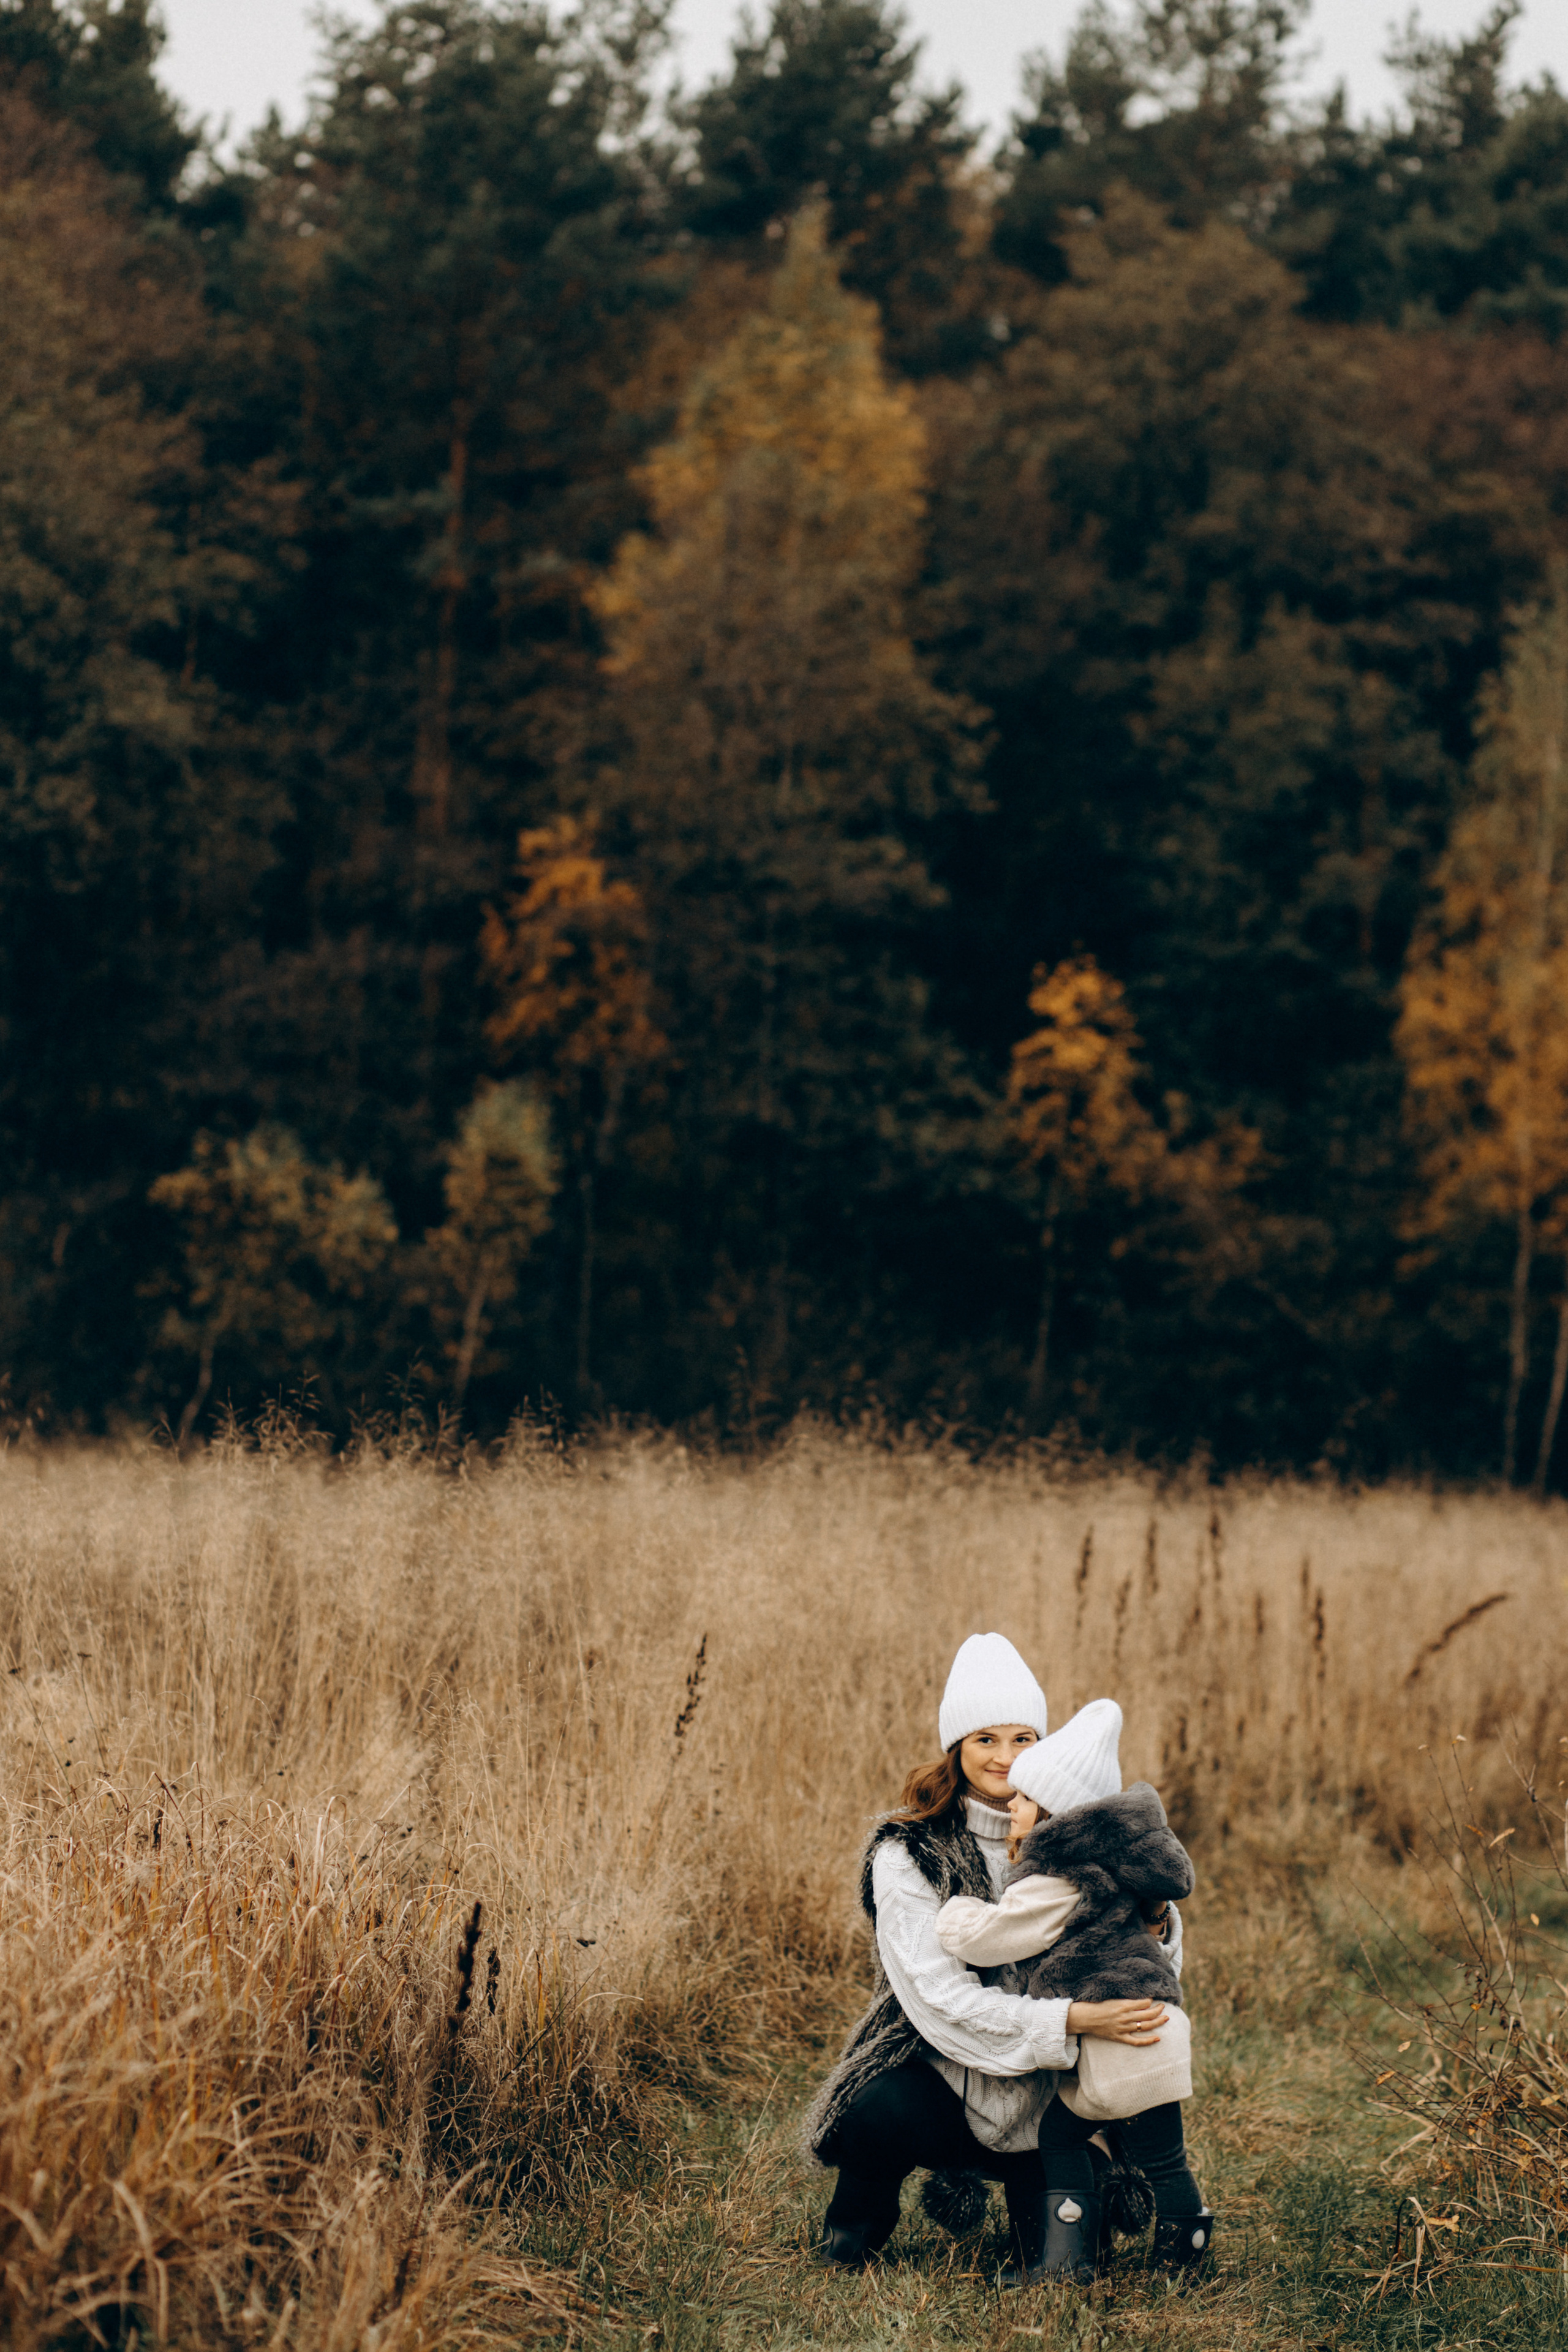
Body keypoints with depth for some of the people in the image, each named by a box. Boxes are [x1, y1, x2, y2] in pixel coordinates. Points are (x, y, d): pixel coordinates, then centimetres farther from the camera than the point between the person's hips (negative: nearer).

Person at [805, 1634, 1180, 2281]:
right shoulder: (906, 1854, -11)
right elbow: (939, 1996, -21)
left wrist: (1155, 1924, -21)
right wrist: (1070, 2019, -32)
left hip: (1040, 2093, 3)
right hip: (937, 2075, -3)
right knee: (879, 2112, -36)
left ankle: (960, 2176, 21)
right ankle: (858, 2221, 1)